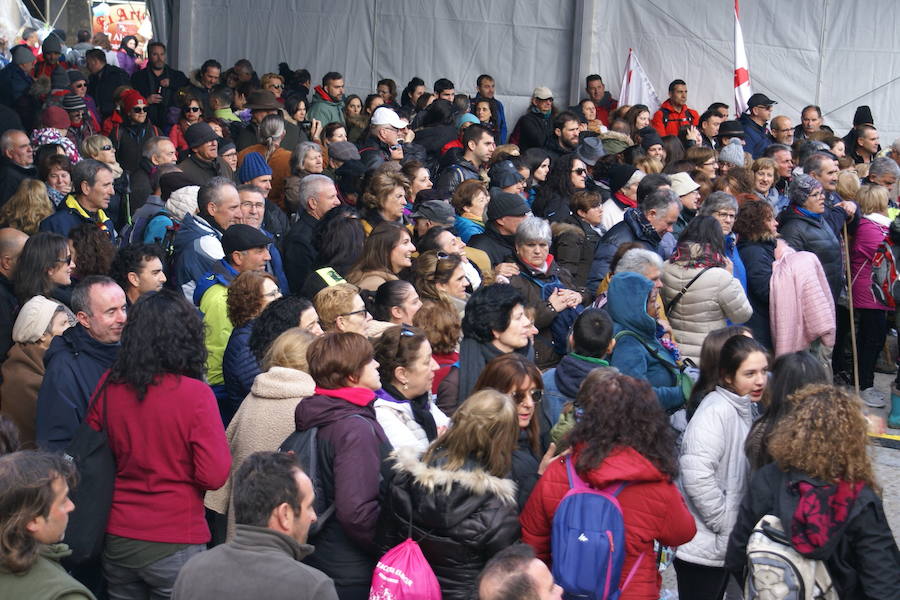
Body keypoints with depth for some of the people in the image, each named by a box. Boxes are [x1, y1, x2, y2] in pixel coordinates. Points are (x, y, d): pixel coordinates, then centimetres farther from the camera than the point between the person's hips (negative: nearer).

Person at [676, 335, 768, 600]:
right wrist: (725, 523, -21)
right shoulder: (716, 411, -21)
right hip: (702, 548, -9)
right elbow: (696, 474, -31)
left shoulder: (743, 410, 11)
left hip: (723, 546, 9)